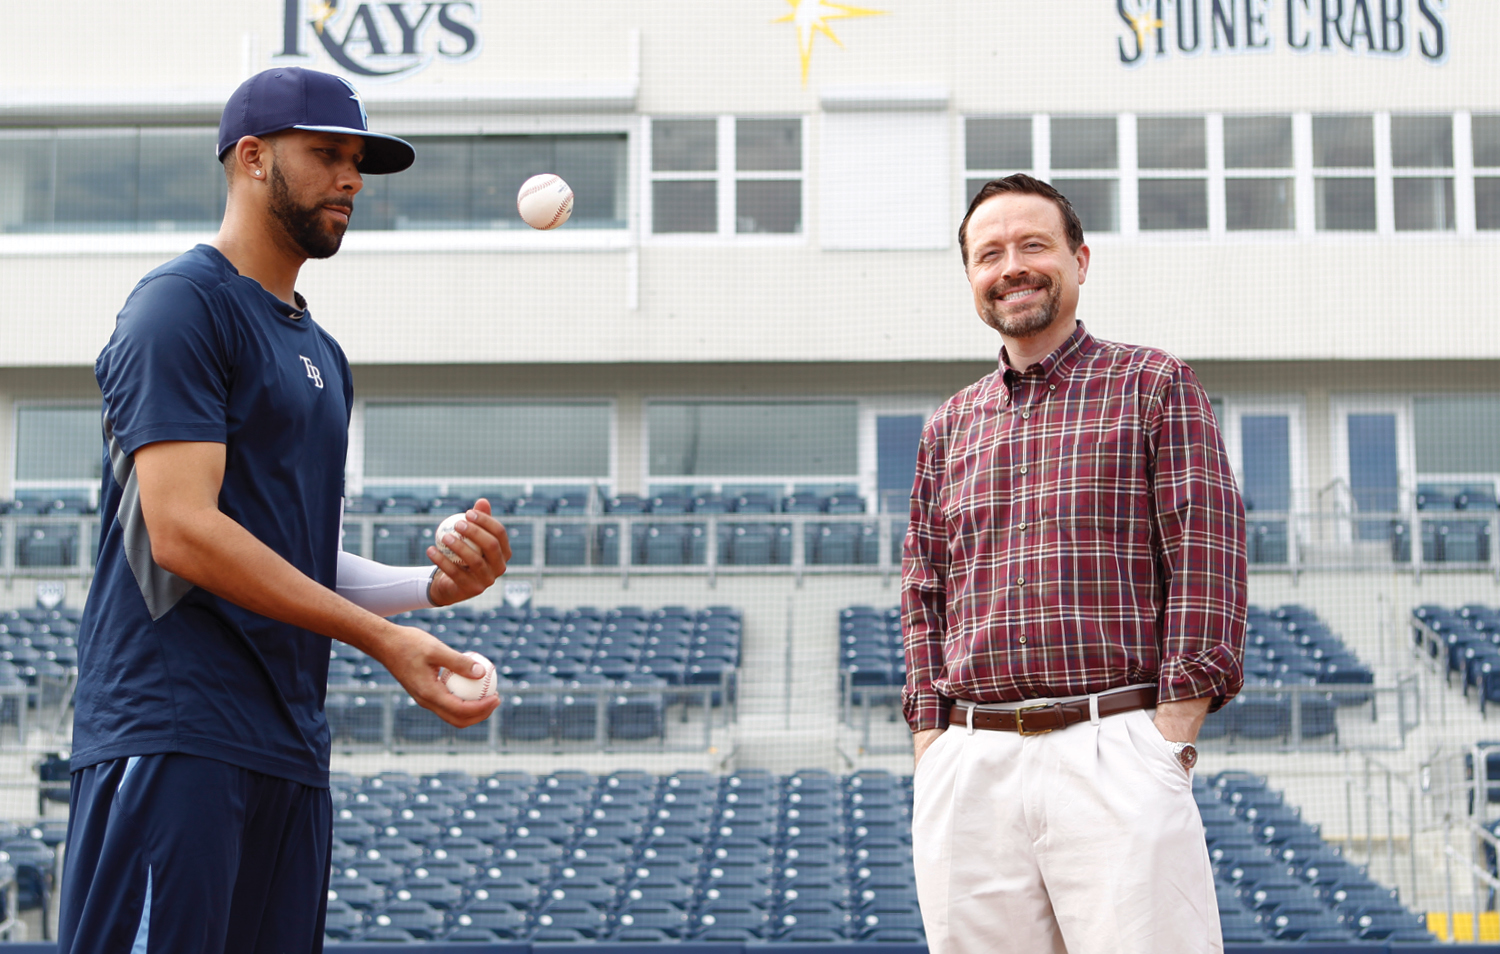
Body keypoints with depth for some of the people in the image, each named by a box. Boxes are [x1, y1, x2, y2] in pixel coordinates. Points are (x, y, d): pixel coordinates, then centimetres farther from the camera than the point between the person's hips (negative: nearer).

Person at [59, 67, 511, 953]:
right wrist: (384, 637, -17)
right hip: (173, 735, -9)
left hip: (290, 745, 9)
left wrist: (436, 582, 5)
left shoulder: (319, 351, 23)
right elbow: (182, 532, -16)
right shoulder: (183, 304, -5)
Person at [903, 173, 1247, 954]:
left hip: (1114, 755, -4)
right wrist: (930, 737, 6)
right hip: (968, 766, 4)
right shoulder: (950, 426, 19)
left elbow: (1206, 553, -1)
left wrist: (1171, 733, -9)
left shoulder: (1152, 385, 7)